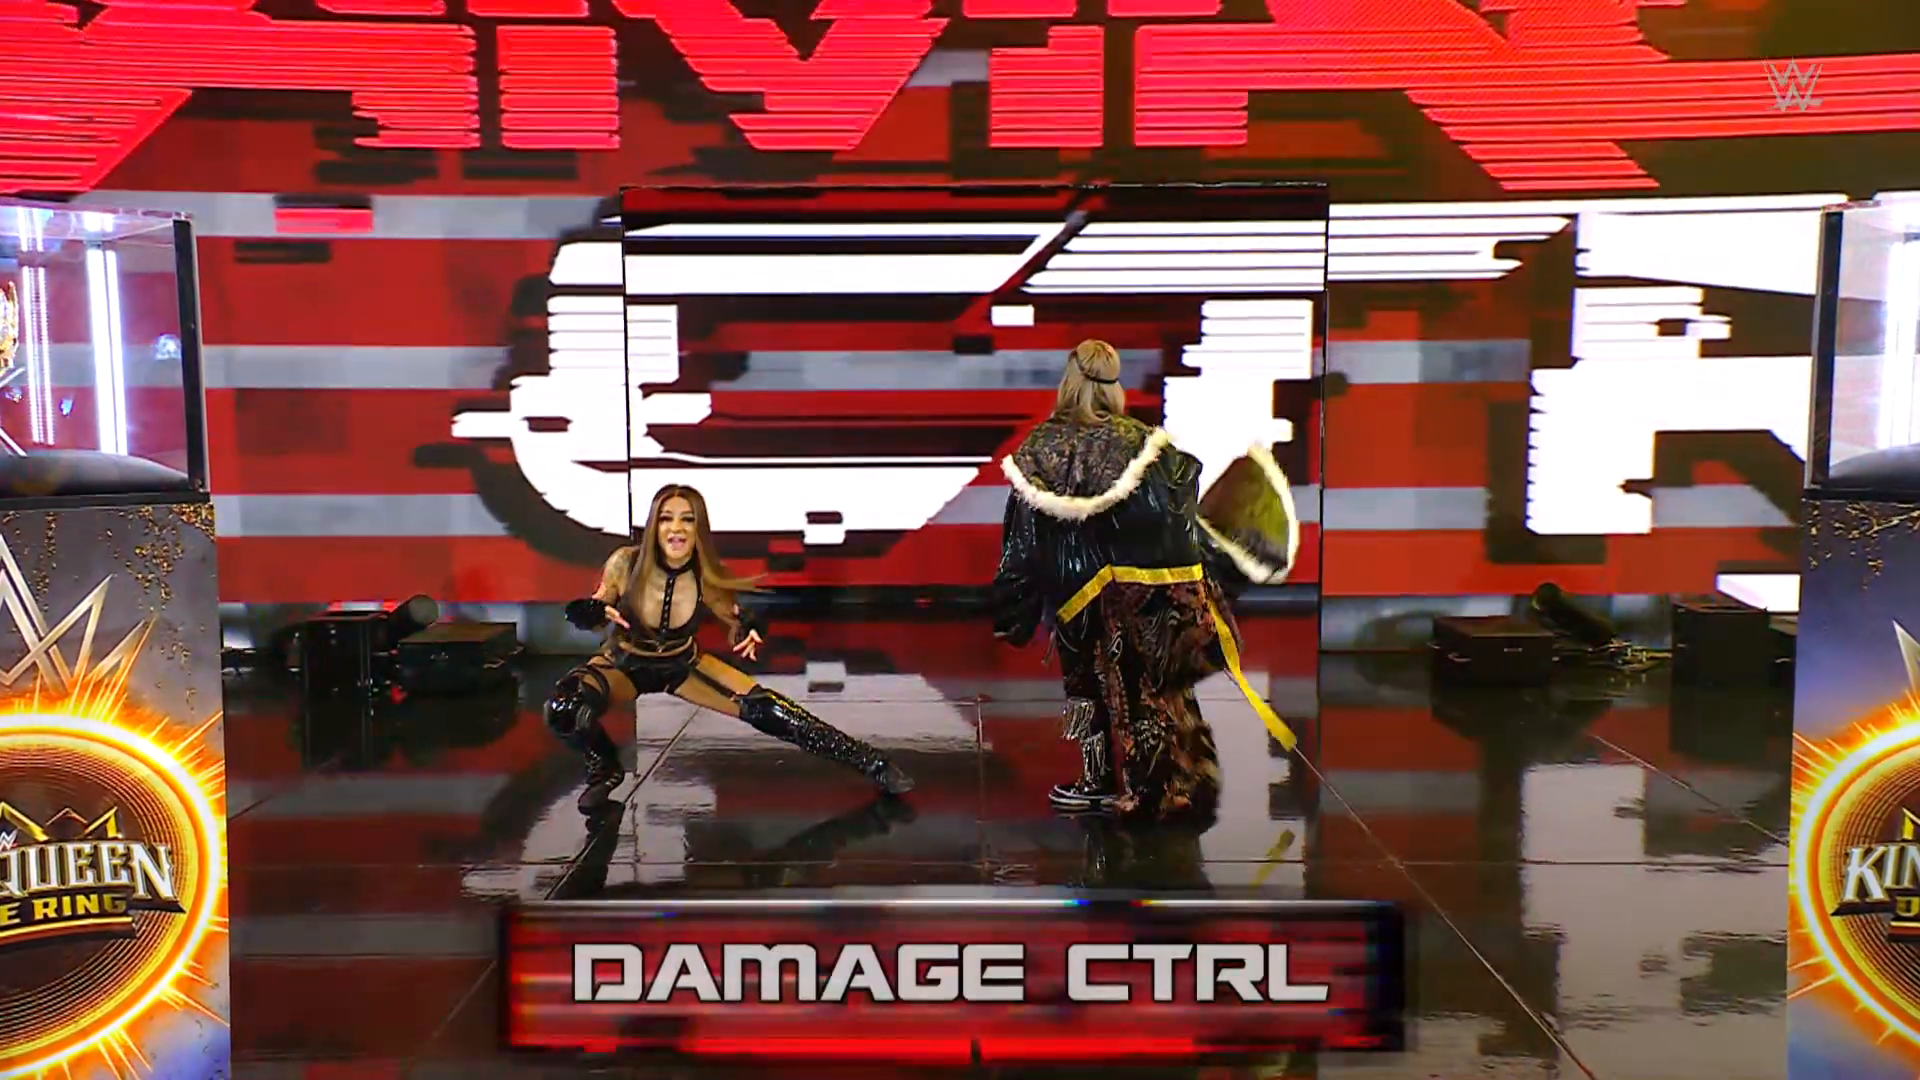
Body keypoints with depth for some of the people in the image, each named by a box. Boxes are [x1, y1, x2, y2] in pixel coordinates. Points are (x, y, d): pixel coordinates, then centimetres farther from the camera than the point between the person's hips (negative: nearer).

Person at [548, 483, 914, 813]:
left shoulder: (707, 578, -24)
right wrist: (591, 613, -35)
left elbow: (734, 623, -5)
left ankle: (871, 763, -2)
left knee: (763, 709, -14)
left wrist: (747, 631, -30)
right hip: (623, 663, -1)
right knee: (563, 710, -32)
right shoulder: (625, 563, -28)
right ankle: (605, 769, 1)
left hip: (682, 664, 1)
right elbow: (599, 610, -10)